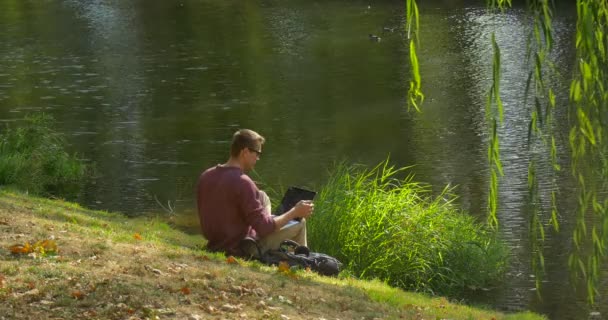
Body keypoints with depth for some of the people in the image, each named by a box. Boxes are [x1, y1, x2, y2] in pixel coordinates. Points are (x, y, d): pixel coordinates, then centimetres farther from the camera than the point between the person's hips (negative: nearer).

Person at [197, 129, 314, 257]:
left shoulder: (205, 176, -1)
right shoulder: (242, 183, -24)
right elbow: (264, 228, -21)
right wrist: (295, 212, -8)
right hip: (243, 251, -7)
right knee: (299, 223, 8)